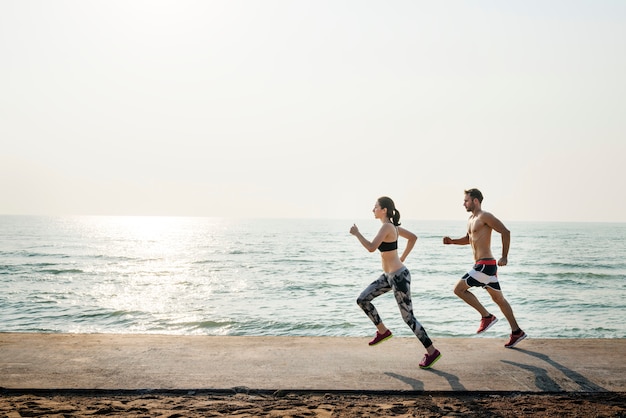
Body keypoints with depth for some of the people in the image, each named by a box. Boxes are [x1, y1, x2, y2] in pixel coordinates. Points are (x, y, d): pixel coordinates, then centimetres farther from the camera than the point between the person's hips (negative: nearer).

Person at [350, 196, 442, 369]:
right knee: (362, 299, 8)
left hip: (399, 276, -10)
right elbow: (413, 237, 19)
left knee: (408, 317, -1)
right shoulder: (393, 226, 7)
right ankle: (383, 331, 21)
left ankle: (432, 352, 11)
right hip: (388, 276, 10)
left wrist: (356, 233, -15)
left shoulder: (387, 226, -20)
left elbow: (371, 248, -29)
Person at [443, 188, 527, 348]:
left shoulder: (485, 217, -11)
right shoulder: (471, 219, 17)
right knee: (498, 298, 13)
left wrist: (504, 257, -16)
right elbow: (468, 239, 30)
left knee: (459, 289, -8)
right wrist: (452, 241, 12)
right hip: (481, 265, 10)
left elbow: (505, 232, -17)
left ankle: (487, 316, -2)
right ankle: (517, 332, 19)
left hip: (485, 264, -10)